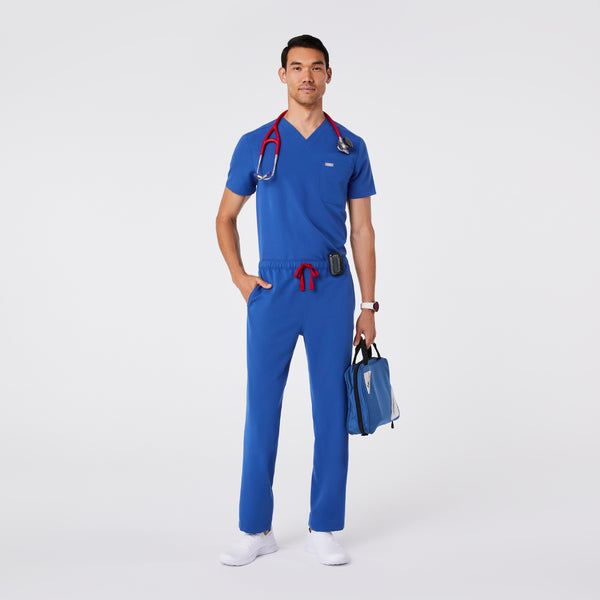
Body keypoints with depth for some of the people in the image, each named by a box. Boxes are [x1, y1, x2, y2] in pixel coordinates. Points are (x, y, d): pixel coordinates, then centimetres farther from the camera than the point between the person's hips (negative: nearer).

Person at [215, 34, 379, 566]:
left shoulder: (350, 148, 6)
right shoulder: (255, 145, 5)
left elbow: (363, 231, 7)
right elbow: (225, 218, 14)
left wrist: (369, 306, 3)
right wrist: (239, 277, 0)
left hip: (332, 290, 1)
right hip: (273, 291, 0)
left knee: (331, 409, 4)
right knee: (262, 408, 3)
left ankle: (324, 528, 17)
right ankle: (256, 529, 16)